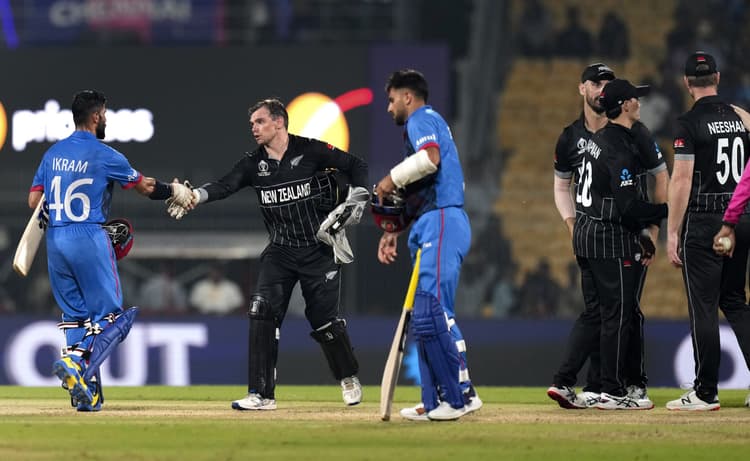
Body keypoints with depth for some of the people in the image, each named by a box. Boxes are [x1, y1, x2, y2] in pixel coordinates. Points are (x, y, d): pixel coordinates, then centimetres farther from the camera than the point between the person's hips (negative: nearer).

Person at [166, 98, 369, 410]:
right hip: (280, 252, 4)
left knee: (324, 319, -3)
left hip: (319, 251, -4)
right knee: (262, 314, -10)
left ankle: (349, 379, 23)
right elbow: (224, 186, -13)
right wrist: (197, 196, -32)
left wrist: (355, 202, -12)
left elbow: (356, 166, 1)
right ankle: (261, 394, -7)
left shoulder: (310, 151, -8)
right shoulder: (254, 164, 2)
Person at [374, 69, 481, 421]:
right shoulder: (424, 125, 30)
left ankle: (460, 395, -19)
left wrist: (392, 179, -9)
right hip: (431, 228, 11)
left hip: (441, 223, -11)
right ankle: (436, 403, 9)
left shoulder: (423, 120, -1)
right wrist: (395, 231, 26)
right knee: (426, 316, 9)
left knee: (432, 312, -17)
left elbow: (430, 158, -23)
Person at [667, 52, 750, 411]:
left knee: (703, 306, -2)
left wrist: (672, 233, -11)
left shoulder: (690, 123, -9)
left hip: (703, 223, -6)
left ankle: (705, 392, 0)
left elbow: (682, 181, -14)